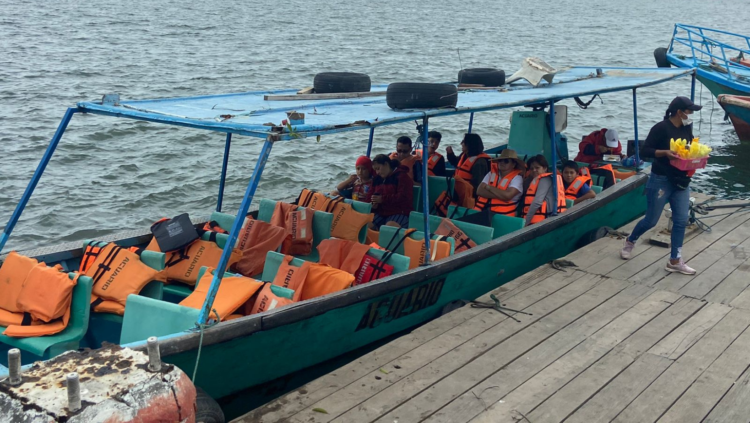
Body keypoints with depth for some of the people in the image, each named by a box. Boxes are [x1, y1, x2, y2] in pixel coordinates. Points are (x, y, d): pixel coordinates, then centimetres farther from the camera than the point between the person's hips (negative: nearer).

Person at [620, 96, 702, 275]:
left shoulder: (686, 128, 4)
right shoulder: (661, 128, -16)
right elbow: (644, 151, -17)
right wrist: (665, 152, -29)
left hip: (681, 181, 6)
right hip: (660, 181, -6)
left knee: (681, 220, 2)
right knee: (651, 220, 4)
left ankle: (675, 260, 11)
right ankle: (630, 241, 33)